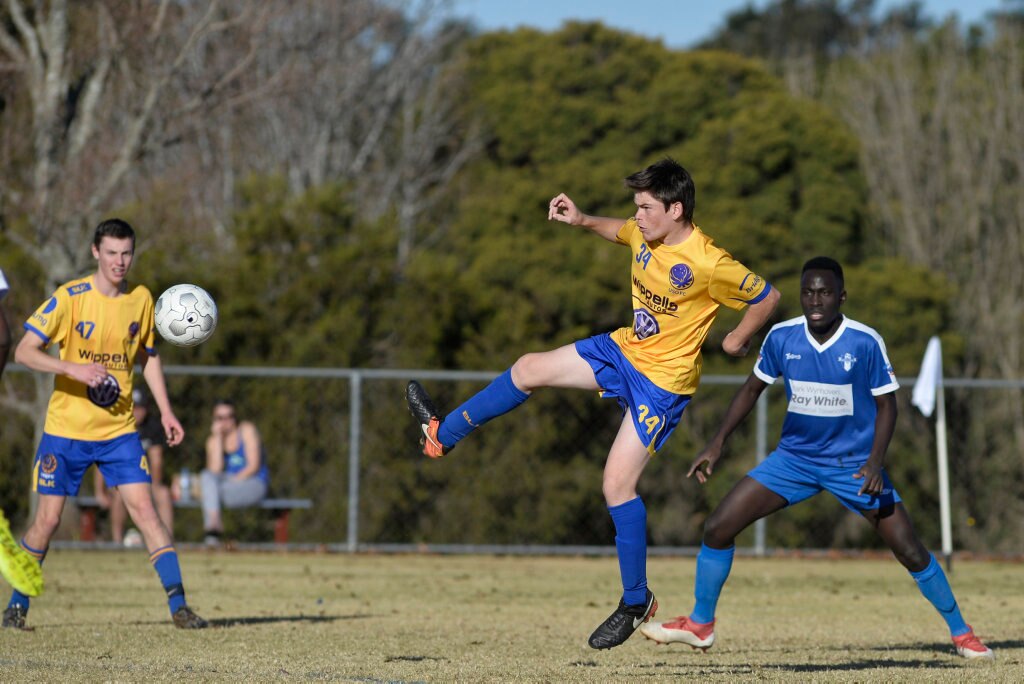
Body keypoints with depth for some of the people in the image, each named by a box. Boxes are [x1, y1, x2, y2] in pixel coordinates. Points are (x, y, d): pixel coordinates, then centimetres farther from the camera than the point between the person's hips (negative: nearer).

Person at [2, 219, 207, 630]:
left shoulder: (141, 299, 3)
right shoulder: (69, 298, -10)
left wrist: (165, 411, 10)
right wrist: (73, 368, -28)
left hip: (119, 430, 2)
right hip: (65, 428, -2)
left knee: (144, 510, -9)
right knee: (48, 519, 1)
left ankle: (178, 606, -9)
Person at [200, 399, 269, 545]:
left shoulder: (247, 430, -4)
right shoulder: (212, 440, 8)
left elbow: (253, 465, -10)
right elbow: (215, 470, -9)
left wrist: (234, 481, -19)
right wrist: (217, 438, -10)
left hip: (254, 484, -5)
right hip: (227, 483, 5)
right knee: (206, 476, -28)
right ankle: (214, 522, -38)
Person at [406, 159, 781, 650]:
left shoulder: (708, 263, -26)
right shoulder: (645, 234, -5)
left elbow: (767, 297, -15)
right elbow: (620, 231, 20)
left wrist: (739, 340, -5)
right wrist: (581, 221, 5)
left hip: (663, 380, -8)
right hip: (625, 349, 8)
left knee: (617, 485, -10)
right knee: (529, 369, 10)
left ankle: (636, 603, 5)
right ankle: (443, 435, 31)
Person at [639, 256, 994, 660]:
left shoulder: (865, 343, -16)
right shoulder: (781, 338, -8)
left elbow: (886, 403, -8)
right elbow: (752, 388, 6)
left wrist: (876, 460, -22)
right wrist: (717, 444, 0)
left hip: (853, 464, -3)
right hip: (795, 457, 3)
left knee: (911, 552, -8)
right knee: (717, 528, -6)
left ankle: (961, 634, 11)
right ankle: (699, 626, 11)